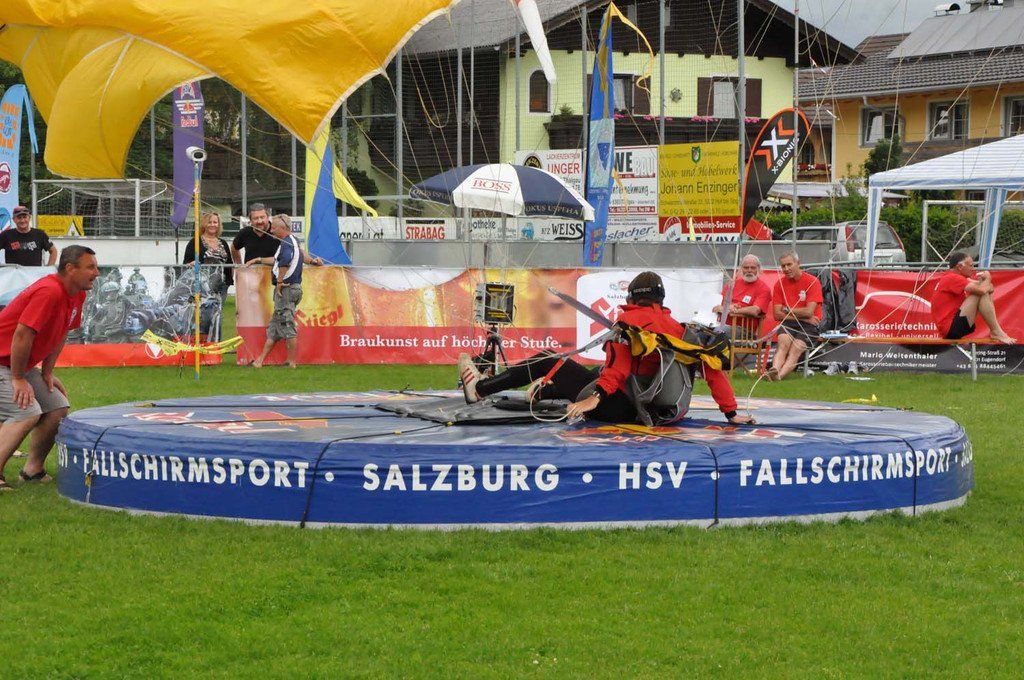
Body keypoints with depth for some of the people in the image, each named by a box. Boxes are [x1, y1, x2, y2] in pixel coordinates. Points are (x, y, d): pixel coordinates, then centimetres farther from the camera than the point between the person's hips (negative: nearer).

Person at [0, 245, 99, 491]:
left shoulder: (77, 295, 3)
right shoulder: (48, 292, -27)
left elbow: (62, 333, 15)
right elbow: (22, 334, -28)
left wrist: (47, 372, 10)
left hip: (22, 364, 10)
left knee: (58, 408, 7)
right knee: (28, 413, -23)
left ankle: (33, 470, 15)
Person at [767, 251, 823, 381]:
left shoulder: (812, 281, -3)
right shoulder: (780, 284, 8)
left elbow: (809, 312, -10)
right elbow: (777, 315, 2)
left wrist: (787, 310, 1)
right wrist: (800, 316, -7)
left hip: (808, 326, -3)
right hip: (787, 324, 3)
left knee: (796, 348, -28)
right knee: (783, 341, -29)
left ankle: (779, 375, -52)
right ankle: (774, 370, -54)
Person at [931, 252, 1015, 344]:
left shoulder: (949, 278, 18)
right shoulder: (952, 278, -14)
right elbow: (981, 290, -24)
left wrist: (988, 287, -4)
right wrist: (987, 279, -2)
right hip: (952, 329, -11)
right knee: (981, 294, -17)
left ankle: (994, 331, 1)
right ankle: (996, 332, -12)